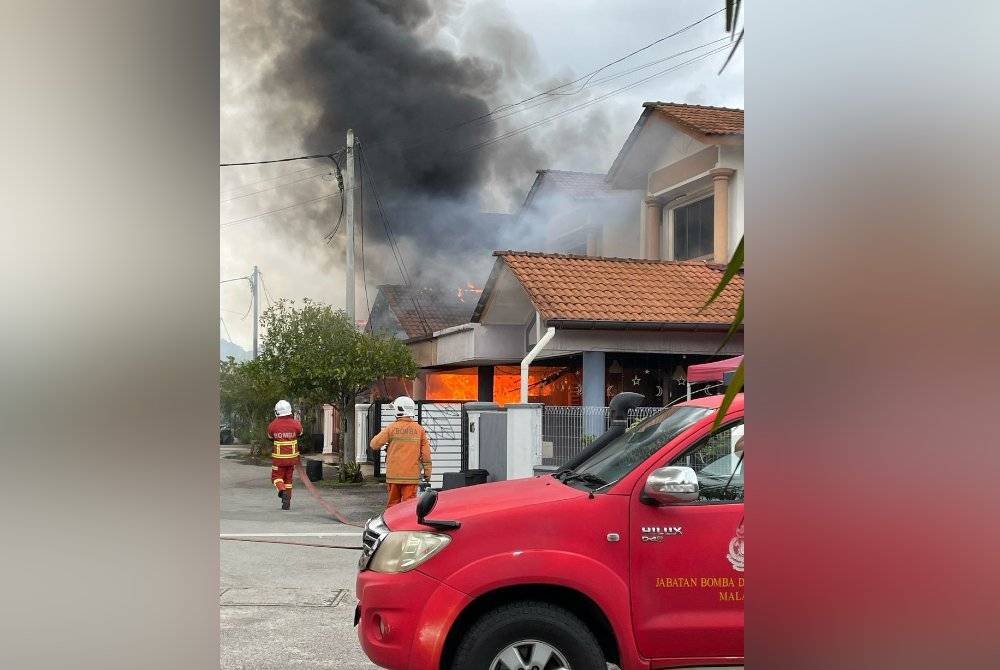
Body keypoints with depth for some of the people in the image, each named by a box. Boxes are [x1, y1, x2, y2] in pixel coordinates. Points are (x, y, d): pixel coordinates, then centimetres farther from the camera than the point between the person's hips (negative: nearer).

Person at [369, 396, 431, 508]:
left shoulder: (392, 427, -5)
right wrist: (427, 472, 11)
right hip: (412, 475, 1)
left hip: (394, 475, -1)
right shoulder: (419, 429, 2)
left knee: (392, 504, 9)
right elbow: (426, 453, 3)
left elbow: (374, 444, -1)